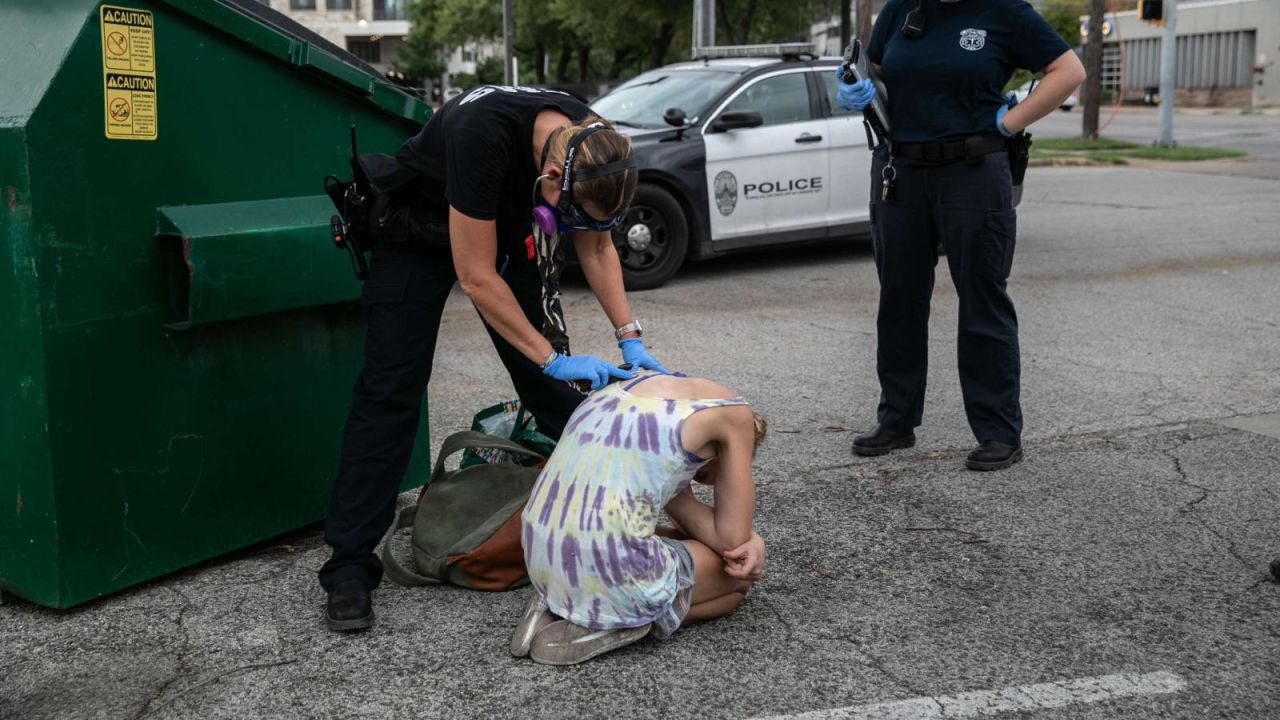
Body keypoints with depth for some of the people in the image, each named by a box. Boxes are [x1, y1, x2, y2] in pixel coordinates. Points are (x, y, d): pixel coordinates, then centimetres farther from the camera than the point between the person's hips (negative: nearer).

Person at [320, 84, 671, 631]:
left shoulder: (590, 147, -22)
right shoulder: (484, 134, -41)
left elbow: (596, 247, -5)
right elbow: (475, 276, -34)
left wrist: (630, 338, -14)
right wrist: (552, 359, -31)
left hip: (503, 221, 6)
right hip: (419, 222, -5)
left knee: (550, 379, -1)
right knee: (391, 389, -12)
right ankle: (349, 566, -8)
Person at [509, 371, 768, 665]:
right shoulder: (733, 413, 2)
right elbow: (731, 538, 4)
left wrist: (750, 540, 8)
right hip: (611, 571, -7)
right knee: (738, 573, 23)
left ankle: (557, 605, 12)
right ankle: (623, 623, 0)